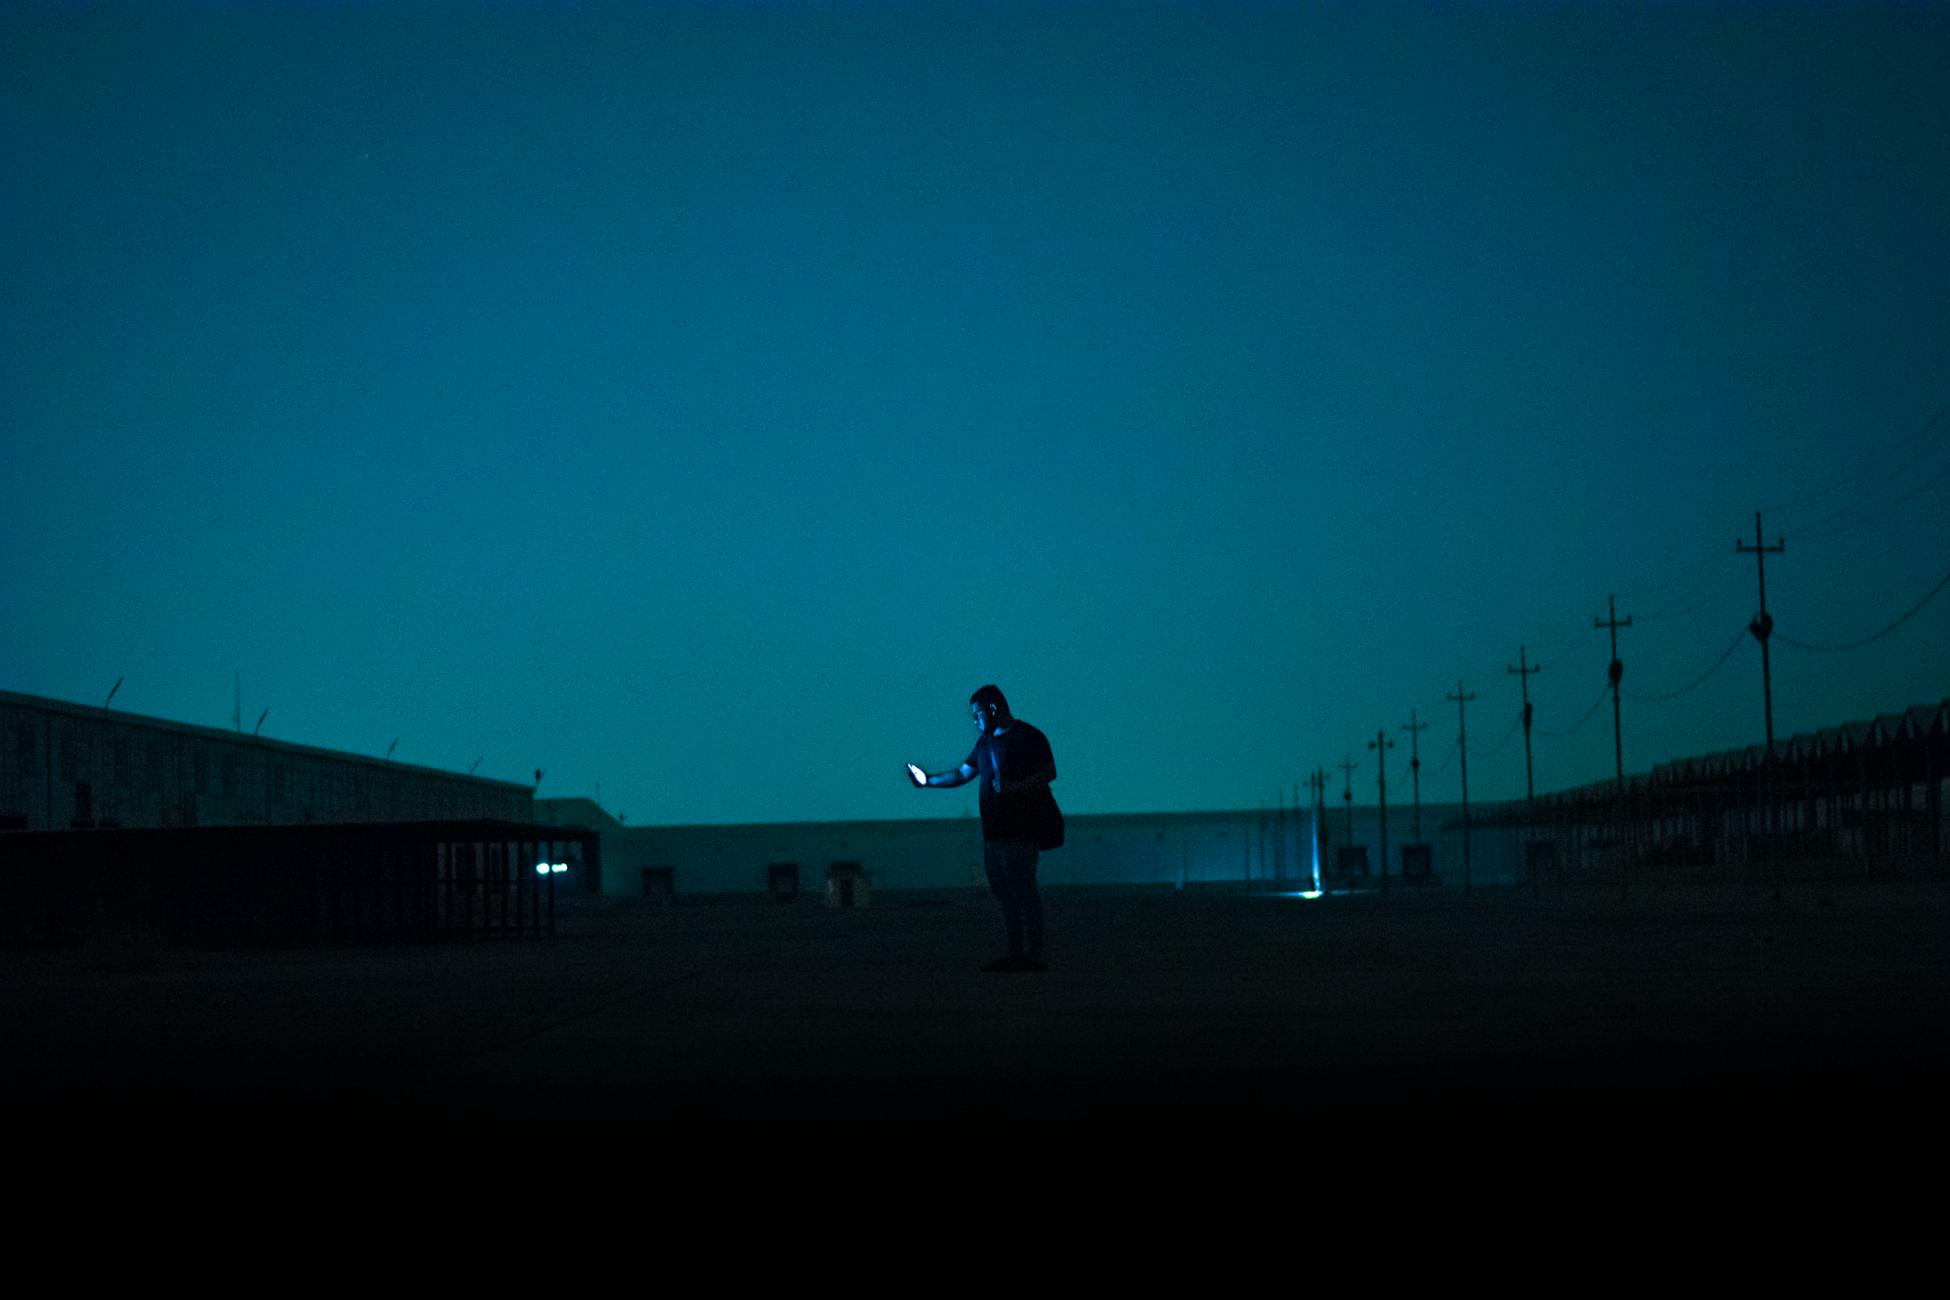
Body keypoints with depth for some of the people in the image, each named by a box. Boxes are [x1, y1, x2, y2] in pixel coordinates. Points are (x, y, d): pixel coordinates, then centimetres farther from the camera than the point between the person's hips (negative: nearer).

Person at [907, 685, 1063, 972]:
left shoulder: (1027, 737, -9)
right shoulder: (986, 742, 18)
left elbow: (1049, 772, -17)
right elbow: (962, 774, 23)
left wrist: (1014, 787, -27)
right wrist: (928, 779, 16)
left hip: (1020, 830, -9)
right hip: (994, 830, 9)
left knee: (1023, 892, -10)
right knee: (1003, 893, 10)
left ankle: (1033, 957, -9)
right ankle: (1015, 954, 15)